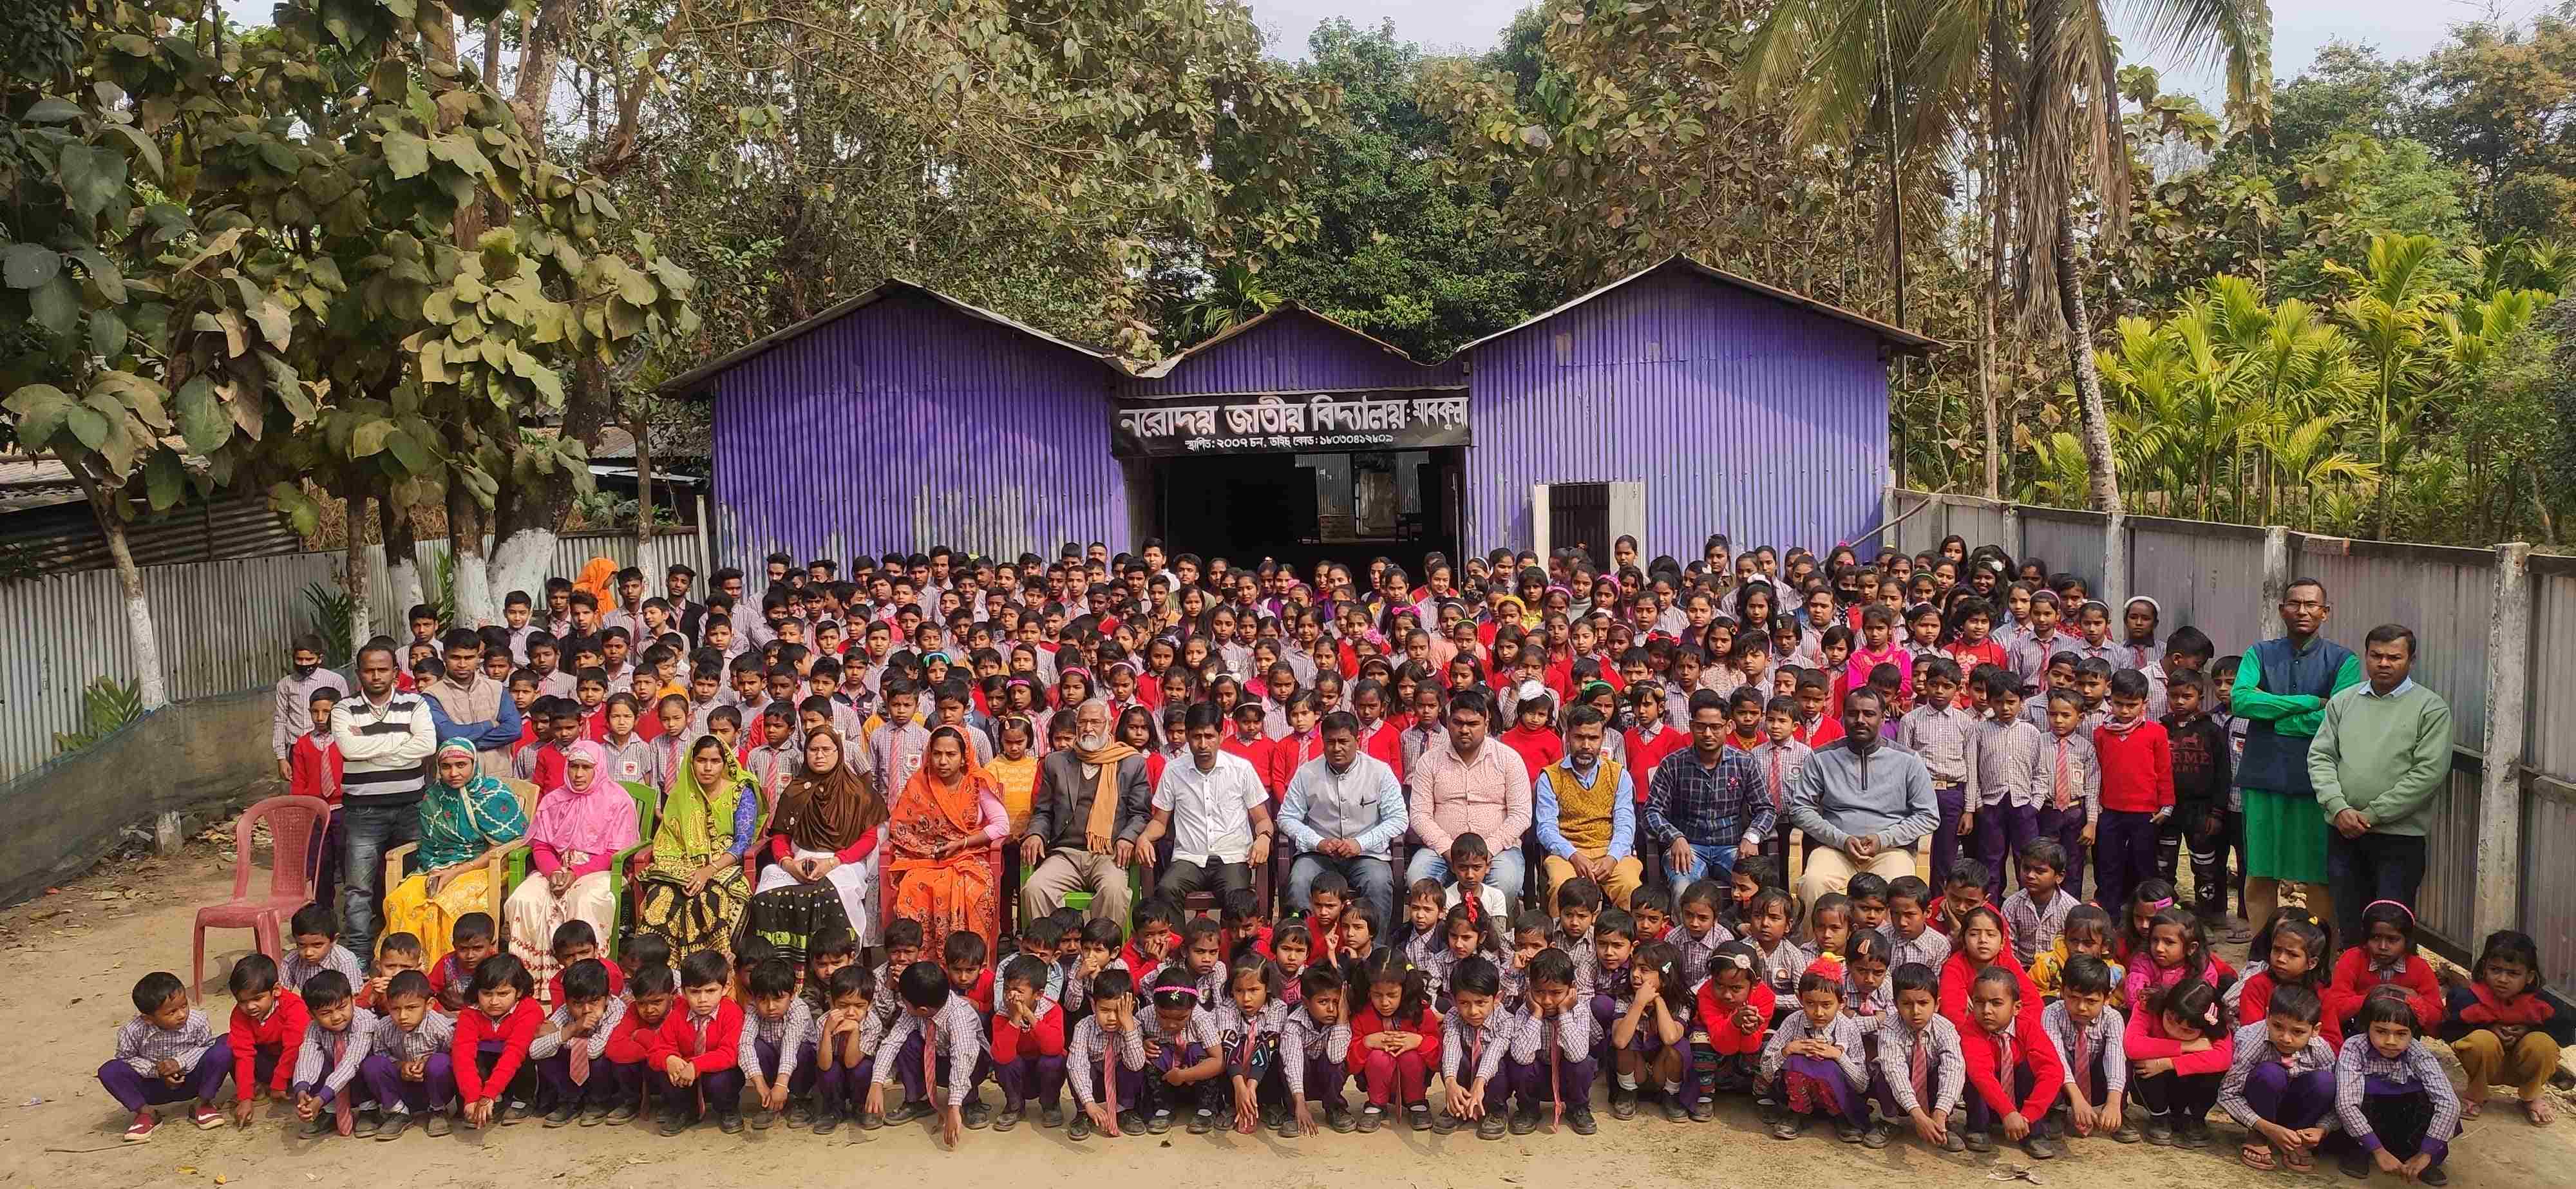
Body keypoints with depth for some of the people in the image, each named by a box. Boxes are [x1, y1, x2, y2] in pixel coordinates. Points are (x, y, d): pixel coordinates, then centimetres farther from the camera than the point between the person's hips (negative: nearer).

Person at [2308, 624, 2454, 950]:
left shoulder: (2431, 709, -2)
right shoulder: (2343, 702, 10)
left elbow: (2430, 772, -11)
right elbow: (2320, 756, 7)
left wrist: (2373, 814, -13)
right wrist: (2339, 807, -9)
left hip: (2399, 836, -4)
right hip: (2343, 833, 4)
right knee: (2349, 925, 13)